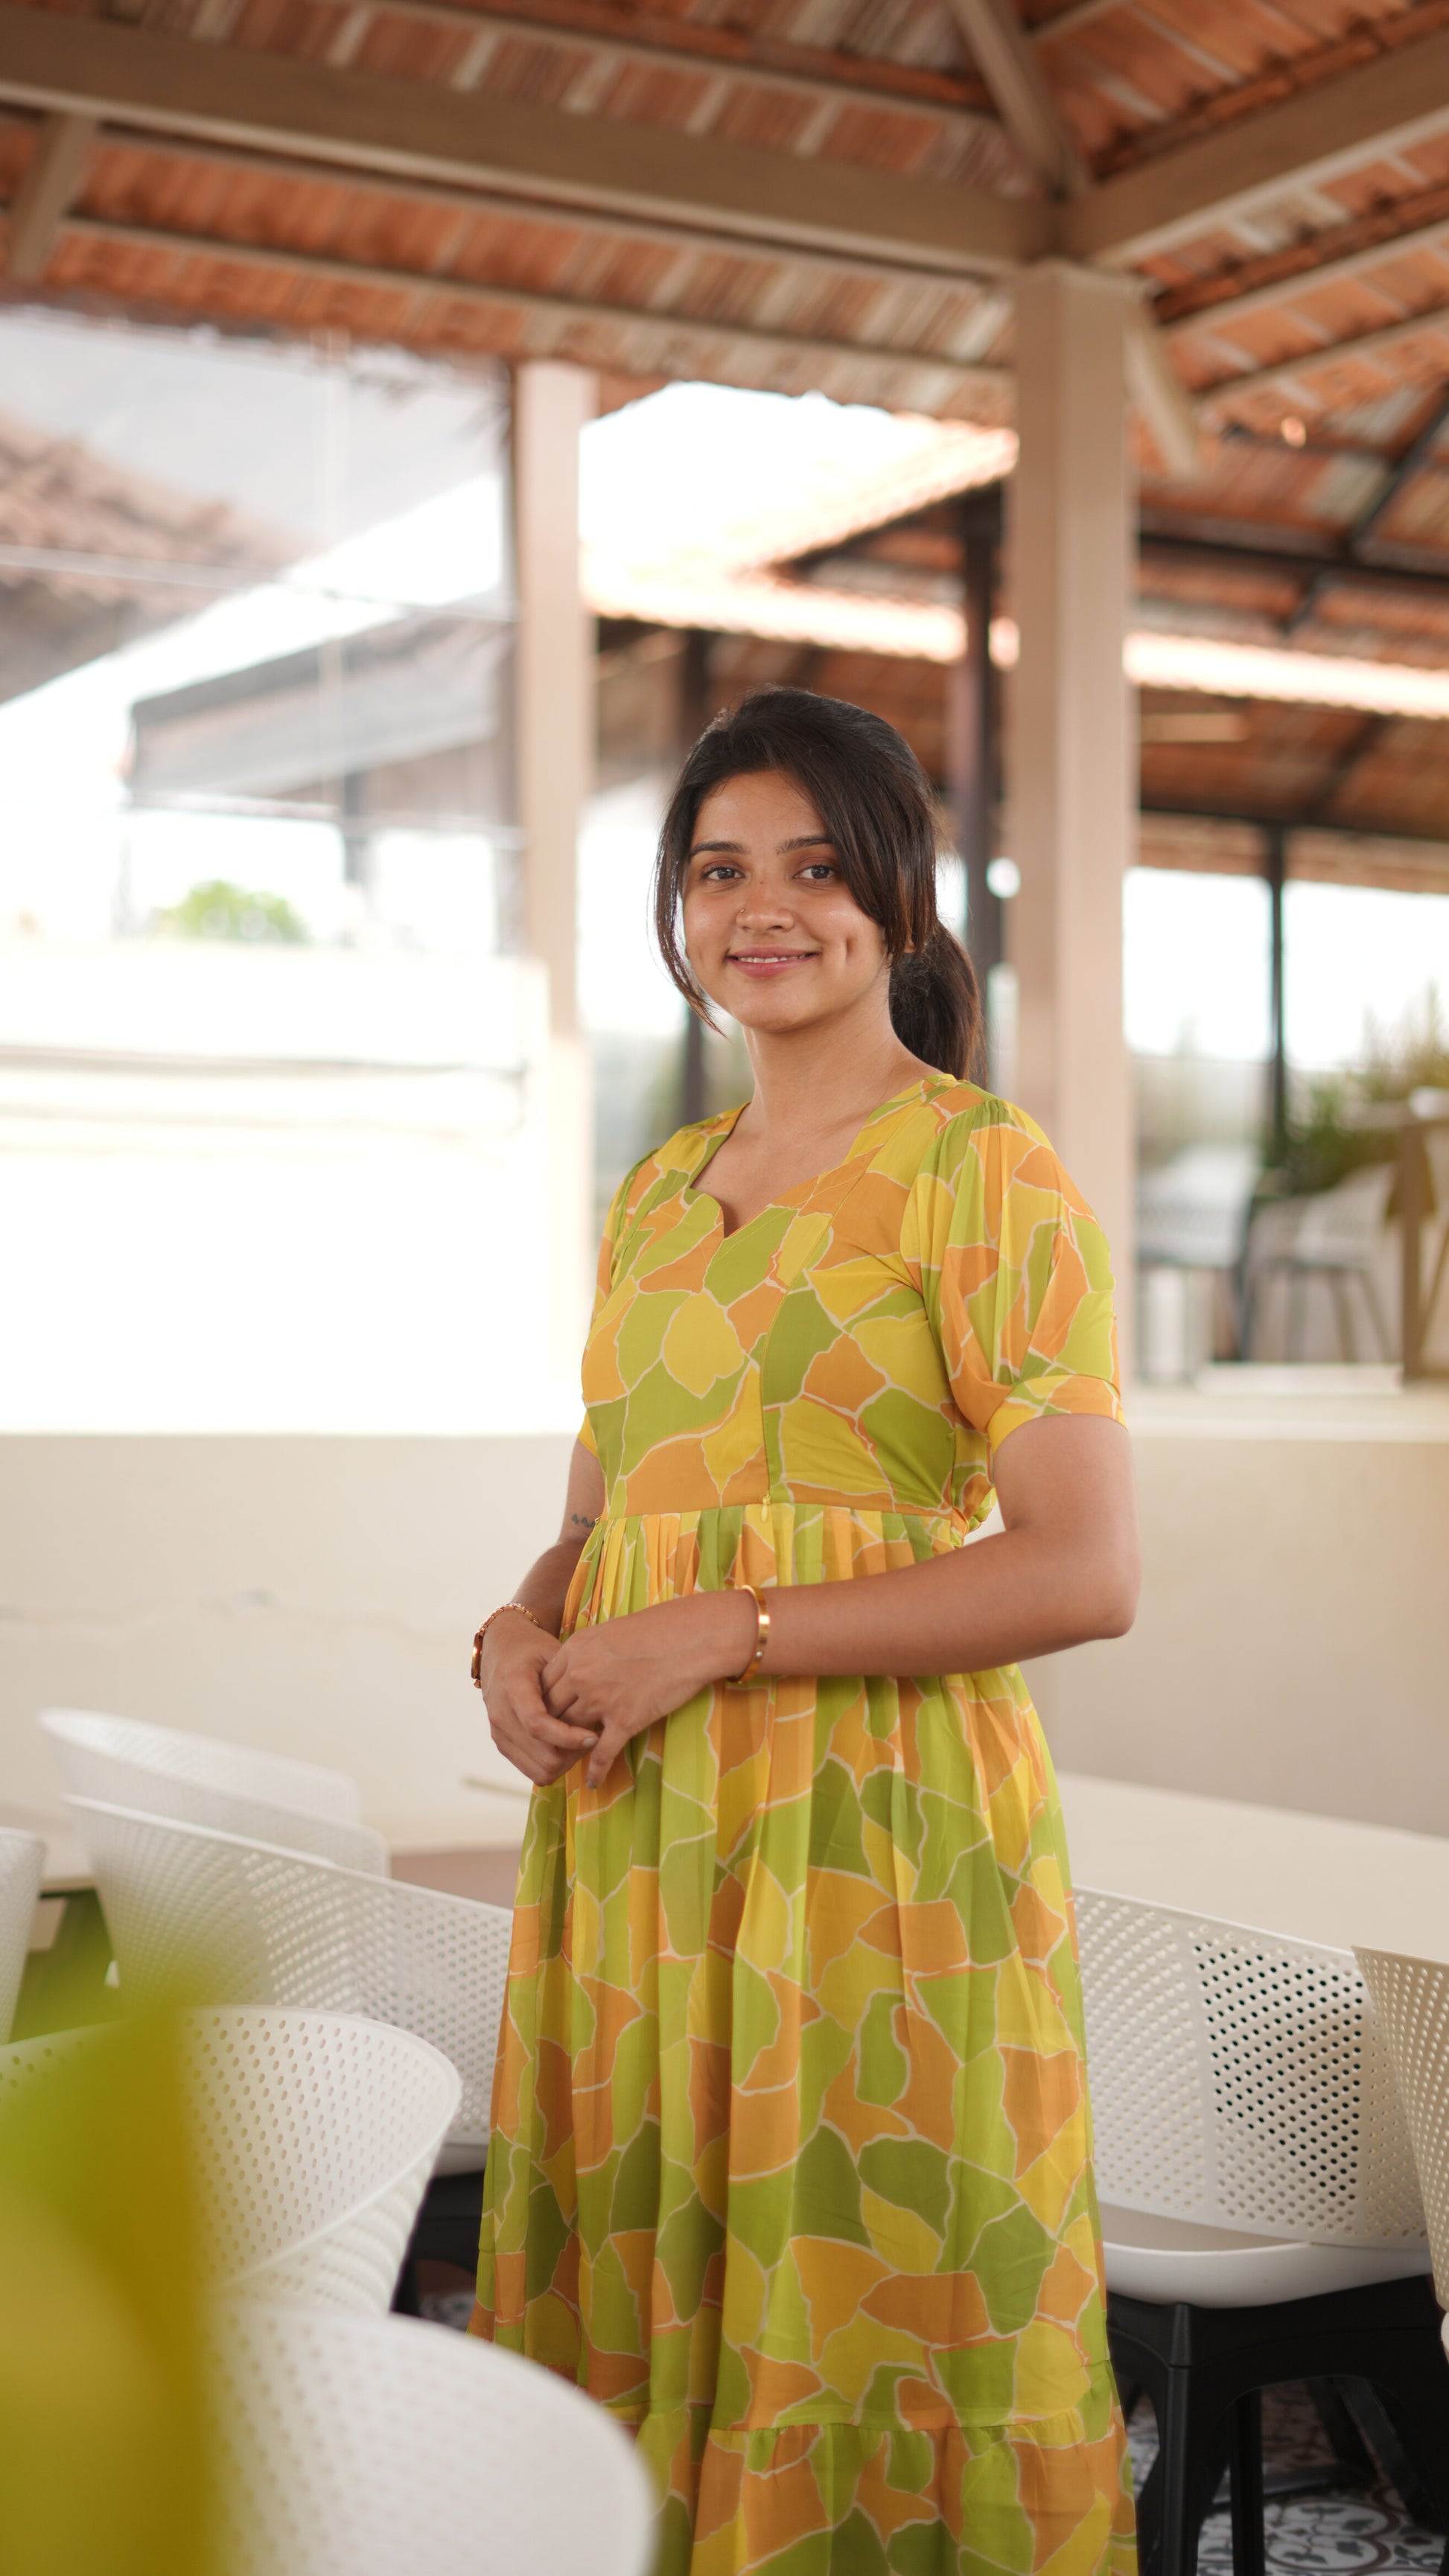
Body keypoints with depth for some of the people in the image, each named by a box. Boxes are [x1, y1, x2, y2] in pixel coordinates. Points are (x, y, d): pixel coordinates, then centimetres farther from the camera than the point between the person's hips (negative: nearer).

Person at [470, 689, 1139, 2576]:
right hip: (636, 1829, 6)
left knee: (863, 2320, 1)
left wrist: (723, 1631, -16)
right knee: (637, 2306, 12)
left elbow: (1086, 1571, -13)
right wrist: (523, 1637, -1)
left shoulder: (982, 1169, -6)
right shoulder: (657, 1194, 15)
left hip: (875, 1828, -6)